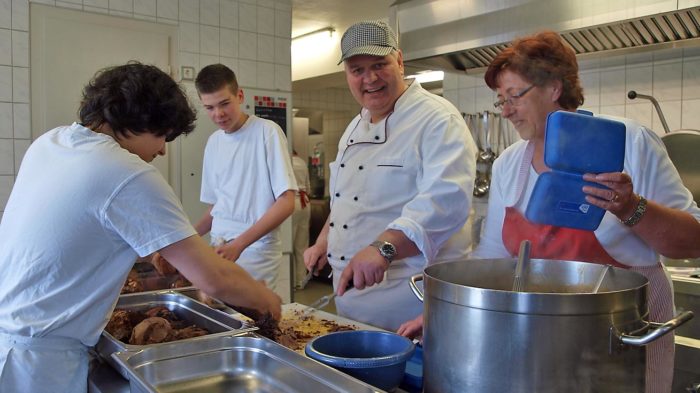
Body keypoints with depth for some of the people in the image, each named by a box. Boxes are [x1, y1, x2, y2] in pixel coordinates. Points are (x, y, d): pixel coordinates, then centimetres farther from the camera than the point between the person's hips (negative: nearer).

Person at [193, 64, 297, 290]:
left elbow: (286, 203, -13)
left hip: (256, 254, -5)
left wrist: (239, 244, -20)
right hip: (220, 249, 5)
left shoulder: (267, 132, -8)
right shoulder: (213, 142, 10)